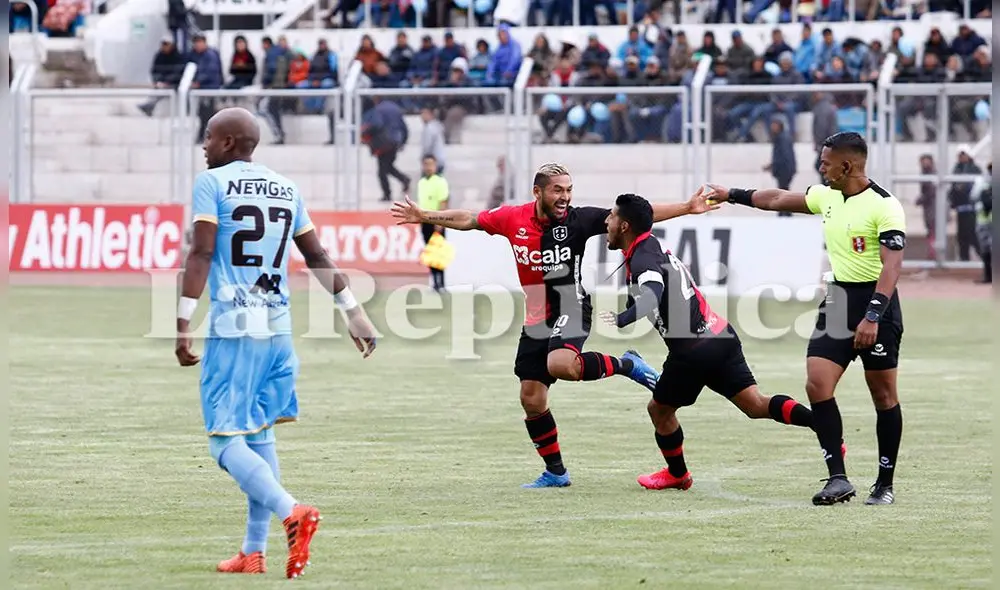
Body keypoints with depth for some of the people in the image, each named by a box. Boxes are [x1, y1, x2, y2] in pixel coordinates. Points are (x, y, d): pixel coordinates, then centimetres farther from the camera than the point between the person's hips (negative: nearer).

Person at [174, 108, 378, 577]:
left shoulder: (212, 183, -4)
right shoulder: (287, 189, 14)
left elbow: (201, 253, -12)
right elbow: (316, 257, 18)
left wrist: (183, 324, -11)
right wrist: (353, 310, 26)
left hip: (232, 327, -7)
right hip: (278, 327, 7)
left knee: (225, 441, -6)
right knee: (258, 436, 14)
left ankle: (291, 512, -28)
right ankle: (253, 551, 15)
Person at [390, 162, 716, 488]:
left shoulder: (579, 219, -12)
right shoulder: (512, 218, -3)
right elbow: (467, 220, 12)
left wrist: (687, 208, -16)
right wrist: (425, 216, 12)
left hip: (570, 307, -5)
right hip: (536, 318, 5)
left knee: (560, 364, -36)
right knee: (531, 399, 6)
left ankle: (626, 364, -12)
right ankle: (555, 472, 21)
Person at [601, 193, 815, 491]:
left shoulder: (642, 259, -13)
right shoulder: (654, 248, 17)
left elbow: (652, 296, -34)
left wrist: (621, 320, -47)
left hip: (693, 351, -9)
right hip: (721, 336, 9)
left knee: (660, 409, 15)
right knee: (756, 404, 1)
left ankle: (677, 474, 32)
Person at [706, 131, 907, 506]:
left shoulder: (884, 206, -16)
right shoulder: (826, 196, 7)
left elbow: (891, 265, -23)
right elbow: (779, 200, 24)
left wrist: (873, 316, -31)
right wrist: (732, 195, 33)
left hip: (876, 303, -7)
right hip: (837, 302, 7)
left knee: (883, 394, 0)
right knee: (817, 384, -7)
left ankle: (885, 484, 10)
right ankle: (838, 479, -6)